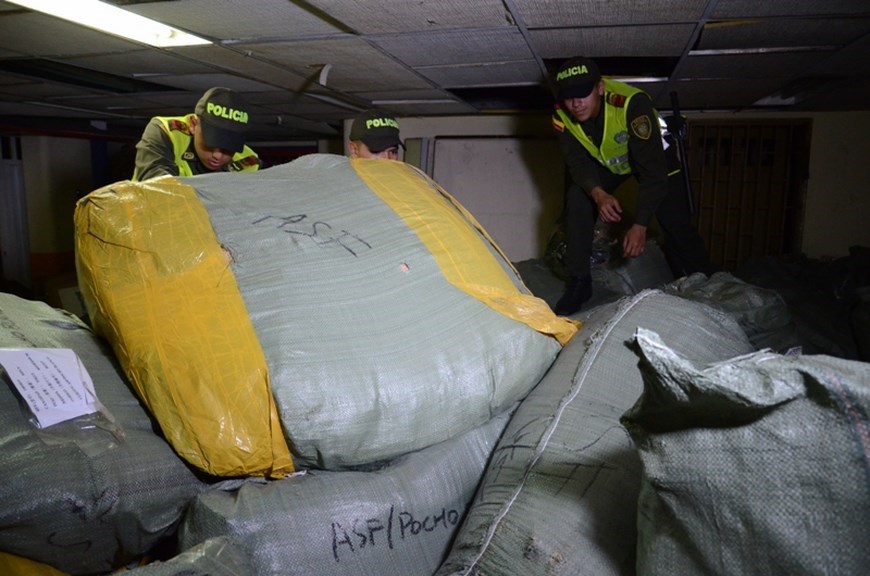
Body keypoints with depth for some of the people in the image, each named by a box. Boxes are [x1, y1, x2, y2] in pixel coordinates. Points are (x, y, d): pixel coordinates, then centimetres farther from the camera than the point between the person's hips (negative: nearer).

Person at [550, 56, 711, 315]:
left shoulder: (632, 103, -40)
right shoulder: (561, 114, -26)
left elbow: (652, 170, -39)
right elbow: (577, 162, -21)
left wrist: (640, 225, -43)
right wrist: (598, 194, -42)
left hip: (654, 155, -3)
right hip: (605, 160, 3)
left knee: (677, 224, -8)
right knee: (577, 199, -20)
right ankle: (578, 283, -10)